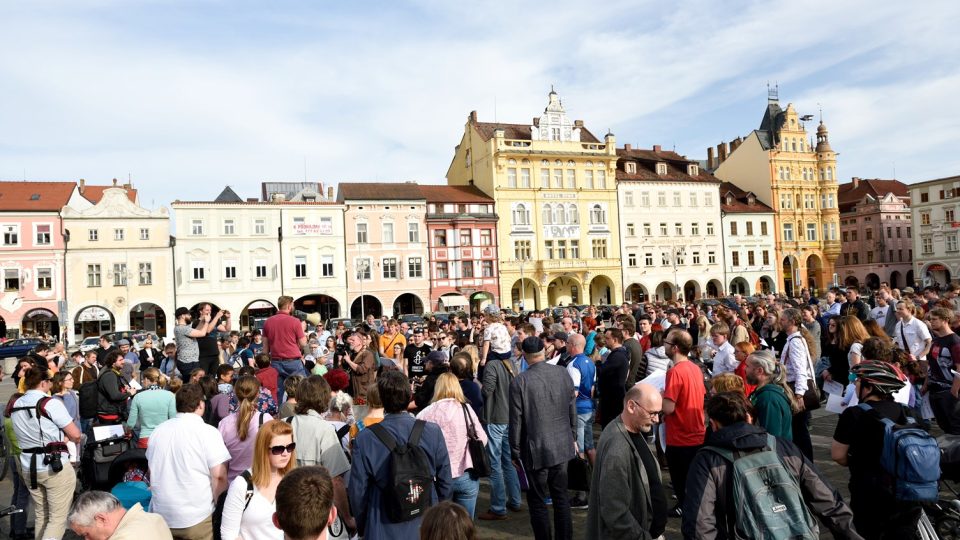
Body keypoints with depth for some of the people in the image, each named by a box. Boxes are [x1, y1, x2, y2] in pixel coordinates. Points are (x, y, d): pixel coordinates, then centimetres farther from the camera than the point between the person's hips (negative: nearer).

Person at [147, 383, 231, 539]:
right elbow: (219, 476, -17)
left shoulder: (158, 431, 3)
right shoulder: (208, 432, -14)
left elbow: (152, 471, 15)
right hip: (195, 517, -5)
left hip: (161, 514, 5)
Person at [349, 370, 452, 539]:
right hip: (427, 526, 2)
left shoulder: (364, 439, -18)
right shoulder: (433, 432, -15)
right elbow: (445, 483, -5)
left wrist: (362, 526, 9)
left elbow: (357, 493, -9)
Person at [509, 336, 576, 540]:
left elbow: (516, 421, -12)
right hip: (562, 445, 5)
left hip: (536, 450, -4)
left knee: (538, 502, 10)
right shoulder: (563, 373, -4)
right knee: (561, 497, 18)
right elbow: (572, 409, 6)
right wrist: (573, 438, 18)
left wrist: (515, 452, 0)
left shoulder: (519, 381, -17)